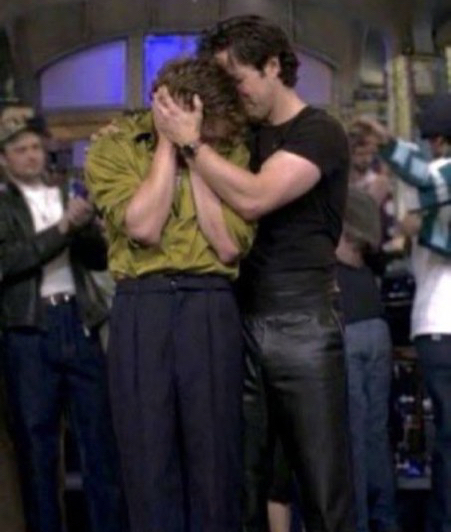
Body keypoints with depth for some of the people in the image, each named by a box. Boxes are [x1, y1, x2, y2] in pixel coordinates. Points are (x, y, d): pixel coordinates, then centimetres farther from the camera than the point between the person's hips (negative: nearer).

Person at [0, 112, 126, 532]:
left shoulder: (67, 195, 15)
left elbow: (99, 258, 11)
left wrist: (84, 226, -9)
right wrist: (62, 228, -16)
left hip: (78, 320, 3)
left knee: (100, 434, 3)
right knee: (36, 440, 3)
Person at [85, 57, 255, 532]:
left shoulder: (231, 153, 6)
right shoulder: (113, 148, 3)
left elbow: (230, 244, -5)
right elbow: (143, 226, -11)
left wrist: (196, 152, -6)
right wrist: (168, 144, -7)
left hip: (212, 309, 1)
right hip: (140, 309, -1)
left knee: (215, 457, 4)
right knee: (148, 456, 3)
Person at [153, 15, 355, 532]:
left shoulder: (319, 132, -4)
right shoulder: (241, 135, 17)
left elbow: (253, 199, -19)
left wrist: (190, 140, -11)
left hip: (301, 324, -6)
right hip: (238, 321, 6)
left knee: (323, 479, -1)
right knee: (238, 478, 6)